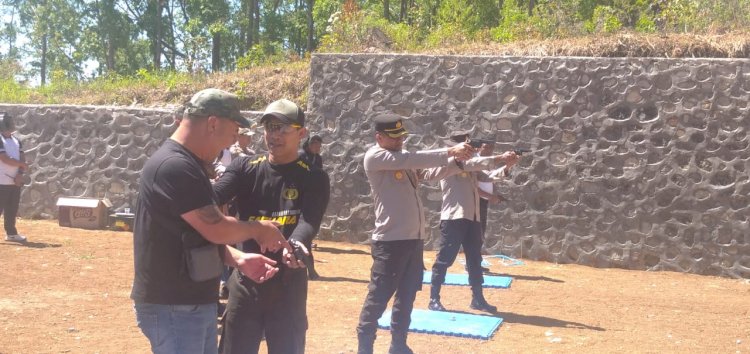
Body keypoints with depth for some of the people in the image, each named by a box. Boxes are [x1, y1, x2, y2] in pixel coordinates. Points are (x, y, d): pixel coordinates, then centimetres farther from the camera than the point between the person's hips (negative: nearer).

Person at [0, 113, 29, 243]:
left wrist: (20, 174, -8)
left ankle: (11, 233, 17)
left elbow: (22, 159, 8)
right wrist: (23, 164, -9)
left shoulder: (16, 141, 13)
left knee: (12, 208, 11)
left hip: (15, 181, 7)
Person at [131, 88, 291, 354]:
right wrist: (259, 229, -7)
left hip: (193, 303, 10)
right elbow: (217, 229, -25)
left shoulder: (187, 165, 12)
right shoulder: (174, 167, -21)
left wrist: (238, 258, 1)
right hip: (172, 307, -10)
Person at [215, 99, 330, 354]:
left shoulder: (314, 178, -3)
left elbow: (309, 221, -20)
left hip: (289, 284, -2)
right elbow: (213, 197, -15)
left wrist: (295, 245, -42)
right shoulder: (244, 167, 3)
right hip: (245, 280, 2)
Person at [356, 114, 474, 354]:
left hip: (414, 239, 8)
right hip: (389, 241, -8)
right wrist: (449, 151, -22)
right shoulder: (374, 156, -9)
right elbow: (413, 160, -20)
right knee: (378, 297, -3)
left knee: (407, 296, 15)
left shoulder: (404, 157, 15)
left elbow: (430, 171, 9)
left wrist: (455, 159, -9)